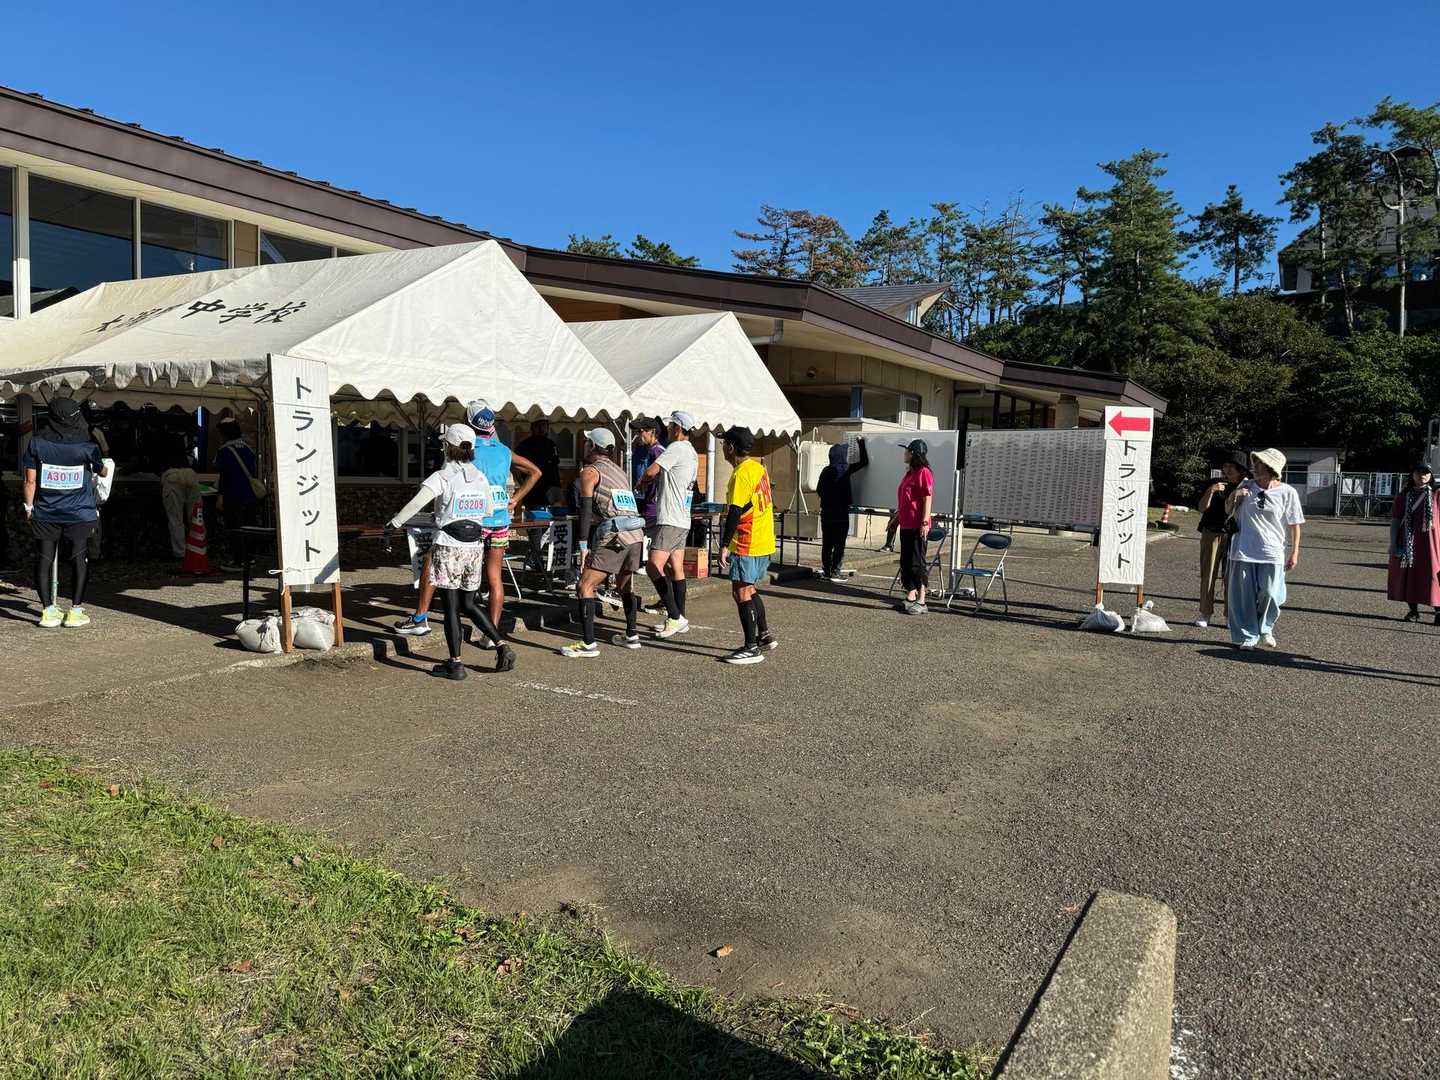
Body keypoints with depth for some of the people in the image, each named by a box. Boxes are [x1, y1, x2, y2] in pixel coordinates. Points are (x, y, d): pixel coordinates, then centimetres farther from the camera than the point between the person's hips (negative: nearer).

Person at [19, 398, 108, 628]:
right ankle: (75, 611, 4)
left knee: (43, 560, 8)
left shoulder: (37, 443, -4)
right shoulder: (87, 447, -8)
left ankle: (48, 611, 7)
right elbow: (102, 472, 10)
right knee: (78, 559, 5)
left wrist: (29, 507, 9)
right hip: (79, 514, -1)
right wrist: (96, 469, 33)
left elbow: (30, 480, -1)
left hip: (44, 514, 1)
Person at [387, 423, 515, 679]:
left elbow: (417, 503, -21)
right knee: (469, 604, 17)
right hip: (474, 548, 5)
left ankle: (455, 664, 5)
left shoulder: (442, 477, -8)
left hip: (448, 549, -5)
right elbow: (488, 510, 18)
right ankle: (501, 645, 6)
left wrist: (394, 523, -15)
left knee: (451, 607, 2)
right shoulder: (481, 478, 7)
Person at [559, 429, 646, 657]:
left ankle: (589, 644, -10)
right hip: (636, 534, 8)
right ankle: (632, 636, 33)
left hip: (613, 536, -7)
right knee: (625, 586, 25)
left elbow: (586, 509, -5)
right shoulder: (619, 471, 24)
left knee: (585, 587, -3)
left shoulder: (590, 471, 4)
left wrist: (583, 545, -6)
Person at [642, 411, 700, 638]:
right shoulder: (692, 453, 16)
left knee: (654, 567, -11)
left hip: (670, 520, -10)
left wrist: (642, 482, 3)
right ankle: (680, 620, 14)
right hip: (683, 519, 10)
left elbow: (650, 471, -17)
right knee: (676, 569, 11)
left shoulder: (677, 448, -13)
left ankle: (675, 617, -13)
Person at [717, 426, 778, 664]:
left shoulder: (741, 474, -17)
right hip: (764, 542, 10)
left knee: (741, 592, -4)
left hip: (747, 545, -10)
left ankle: (752, 648, -2)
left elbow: (734, 512, -22)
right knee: (749, 589, 20)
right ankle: (765, 636, 27)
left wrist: (724, 545, -21)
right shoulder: (759, 468, 11)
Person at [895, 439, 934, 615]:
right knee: (906, 561, 13)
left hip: (917, 526, -9)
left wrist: (925, 522, -21)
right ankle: (910, 598, 22)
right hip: (906, 525, 9)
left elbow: (927, 499, -17)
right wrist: (897, 517, 25)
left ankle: (921, 602, 2)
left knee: (917, 563, -4)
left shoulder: (924, 473, -12)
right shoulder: (909, 473, 16)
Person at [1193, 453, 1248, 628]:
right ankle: (1205, 614, 8)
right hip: (1211, 533, 0)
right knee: (1208, 574, 2)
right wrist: (1210, 491, -19)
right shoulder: (1216, 483, 2)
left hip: (1233, 536, 0)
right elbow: (1202, 508, -4)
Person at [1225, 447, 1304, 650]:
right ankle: (1247, 635, 15)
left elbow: (1295, 524, 2)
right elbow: (1228, 511, 17)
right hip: (1243, 551, 2)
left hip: (1272, 553, -2)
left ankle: (1265, 629, 27)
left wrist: (1294, 552, -2)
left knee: (1270, 595, 0)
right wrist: (1234, 497, -4)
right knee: (1243, 595, 2)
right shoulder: (1245, 486, 3)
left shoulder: (1287, 493, -3)